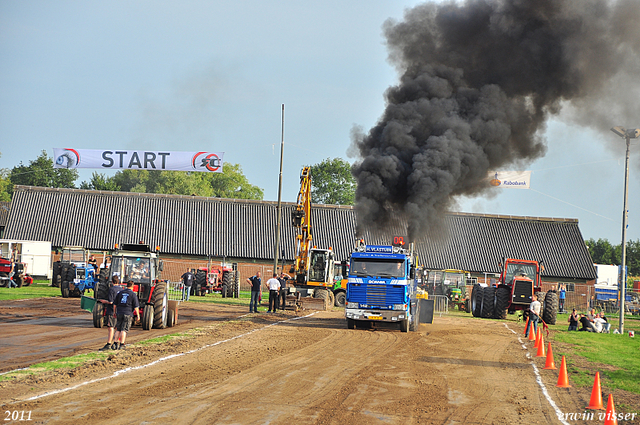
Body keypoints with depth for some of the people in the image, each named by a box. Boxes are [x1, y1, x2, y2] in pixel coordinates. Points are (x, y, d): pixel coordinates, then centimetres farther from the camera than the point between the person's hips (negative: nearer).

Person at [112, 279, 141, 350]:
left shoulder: (120, 293, 7)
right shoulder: (133, 294, -5)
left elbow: (115, 304, 10)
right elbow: (136, 306, -8)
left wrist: (115, 312, 21)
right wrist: (138, 315, 0)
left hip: (119, 313, 3)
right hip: (128, 314, -3)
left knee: (118, 329, 11)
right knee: (124, 330, -2)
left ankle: (116, 343, 6)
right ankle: (121, 345, -4)